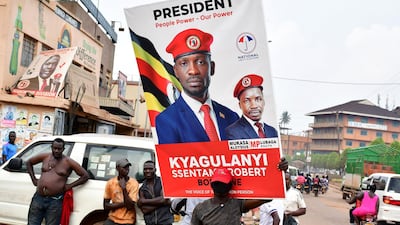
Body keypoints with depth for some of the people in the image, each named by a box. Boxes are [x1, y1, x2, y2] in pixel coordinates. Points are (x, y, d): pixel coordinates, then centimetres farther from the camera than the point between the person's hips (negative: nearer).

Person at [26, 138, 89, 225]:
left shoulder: (68, 162, -2)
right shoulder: (45, 157, 7)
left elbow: (85, 175, -2)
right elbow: (29, 162, 23)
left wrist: (70, 186, -6)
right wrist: (34, 179, 14)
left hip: (55, 201, -3)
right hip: (38, 198, 4)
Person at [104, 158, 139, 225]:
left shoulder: (134, 183, -8)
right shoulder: (110, 182, -2)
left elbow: (130, 206, -13)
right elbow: (106, 206, -1)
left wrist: (124, 188, -20)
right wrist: (123, 203, -12)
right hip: (113, 219, 2)